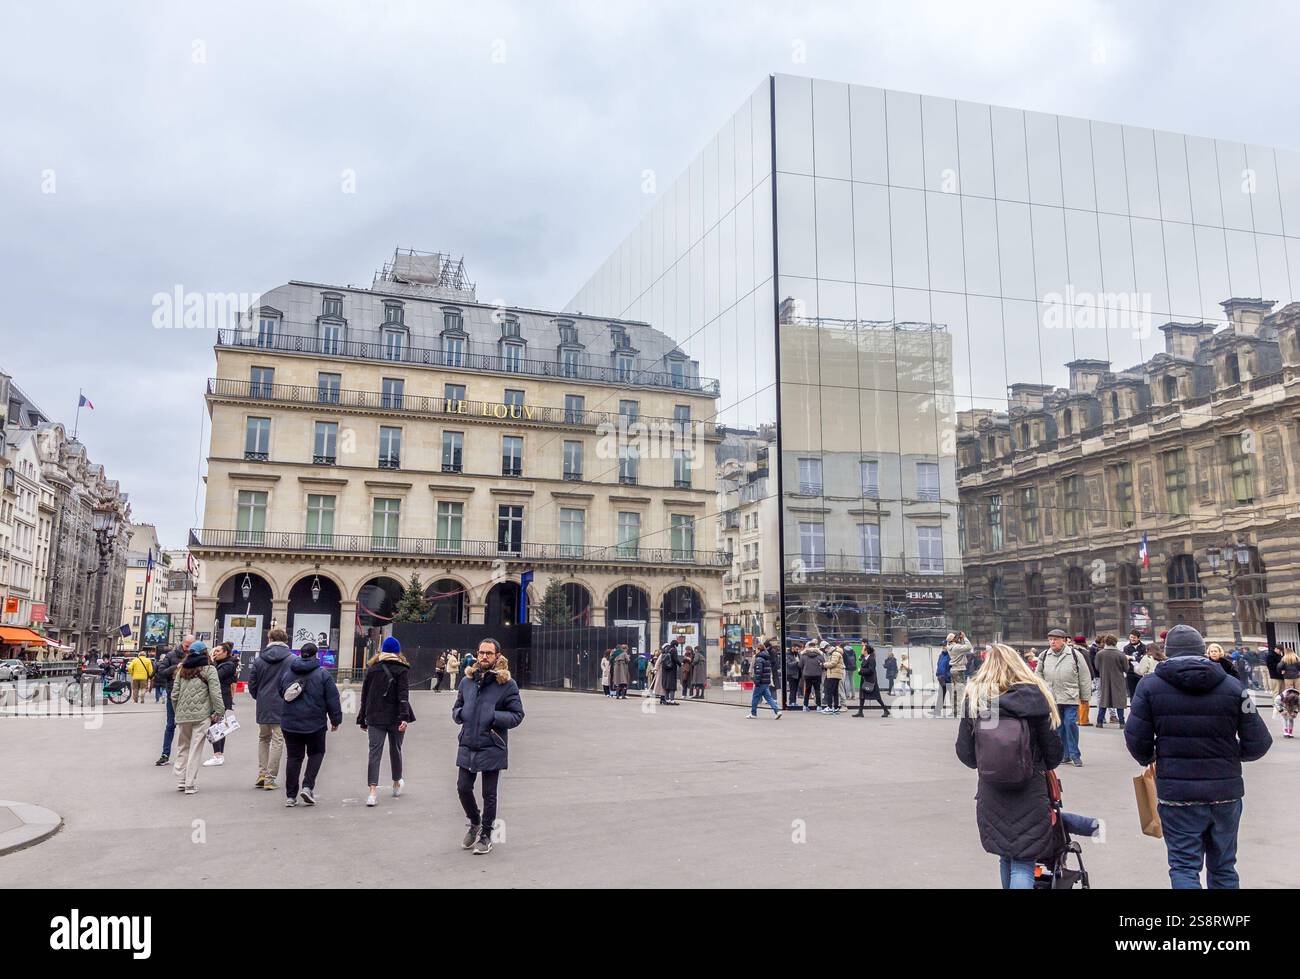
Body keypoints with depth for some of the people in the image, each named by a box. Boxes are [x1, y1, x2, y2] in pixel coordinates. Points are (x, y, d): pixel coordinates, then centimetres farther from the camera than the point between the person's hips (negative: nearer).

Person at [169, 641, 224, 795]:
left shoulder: (182, 670, 9)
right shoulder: (209, 669, -3)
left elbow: (174, 695, 8)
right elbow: (215, 694, -9)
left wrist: (177, 712, 19)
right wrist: (219, 712, -1)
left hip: (182, 715, 4)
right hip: (201, 715, -4)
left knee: (182, 747, 17)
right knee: (195, 749, 1)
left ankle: (180, 781, 17)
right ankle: (189, 785, 2)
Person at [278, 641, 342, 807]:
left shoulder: (286, 673, 6)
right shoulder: (323, 674, -6)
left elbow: (280, 695, 19)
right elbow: (333, 700, -5)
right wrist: (335, 720, 5)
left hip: (289, 723, 3)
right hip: (315, 724, -3)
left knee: (294, 756, 10)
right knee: (316, 753, 15)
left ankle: (290, 795, 10)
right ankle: (308, 786, 0)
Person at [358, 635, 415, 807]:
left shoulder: (372, 668, 6)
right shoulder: (402, 669, -3)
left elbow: (365, 694, 9)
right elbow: (403, 695, -14)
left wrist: (362, 719, 15)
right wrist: (404, 717, -19)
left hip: (375, 718, 2)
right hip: (394, 717, -1)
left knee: (374, 751, -2)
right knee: (395, 750, 15)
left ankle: (372, 791, -16)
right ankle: (397, 784, 35)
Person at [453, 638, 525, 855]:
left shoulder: (507, 684, -7)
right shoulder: (467, 681, 8)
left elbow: (517, 715, -6)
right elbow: (457, 707, 20)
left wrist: (495, 717, -20)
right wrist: (459, 713, -4)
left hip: (492, 748, -4)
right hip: (467, 745, 4)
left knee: (489, 794, 6)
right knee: (463, 788, 8)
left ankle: (485, 834, 25)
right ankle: (475, 823, 35)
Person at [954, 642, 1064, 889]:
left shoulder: (973, 697, -4)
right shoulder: (1034, 696, -8)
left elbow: (964, 751, 0)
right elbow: (1053, 749, -3)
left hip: (990, 794, 3)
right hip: (1029, 794, -2)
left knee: (1005, 857, 21)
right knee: (1023, 863, 2)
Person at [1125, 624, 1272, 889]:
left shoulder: (1150, 686, -6)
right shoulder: (1232, 686, -1)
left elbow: (1136, 739, -8)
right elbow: (1258, 744, -2)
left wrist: (1148, 760, 13)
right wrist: (1232, 755, 18)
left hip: (1177, 793, -2)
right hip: (1226, 792, 3)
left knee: (1184, 866, 4)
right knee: (1224, 867, 18)